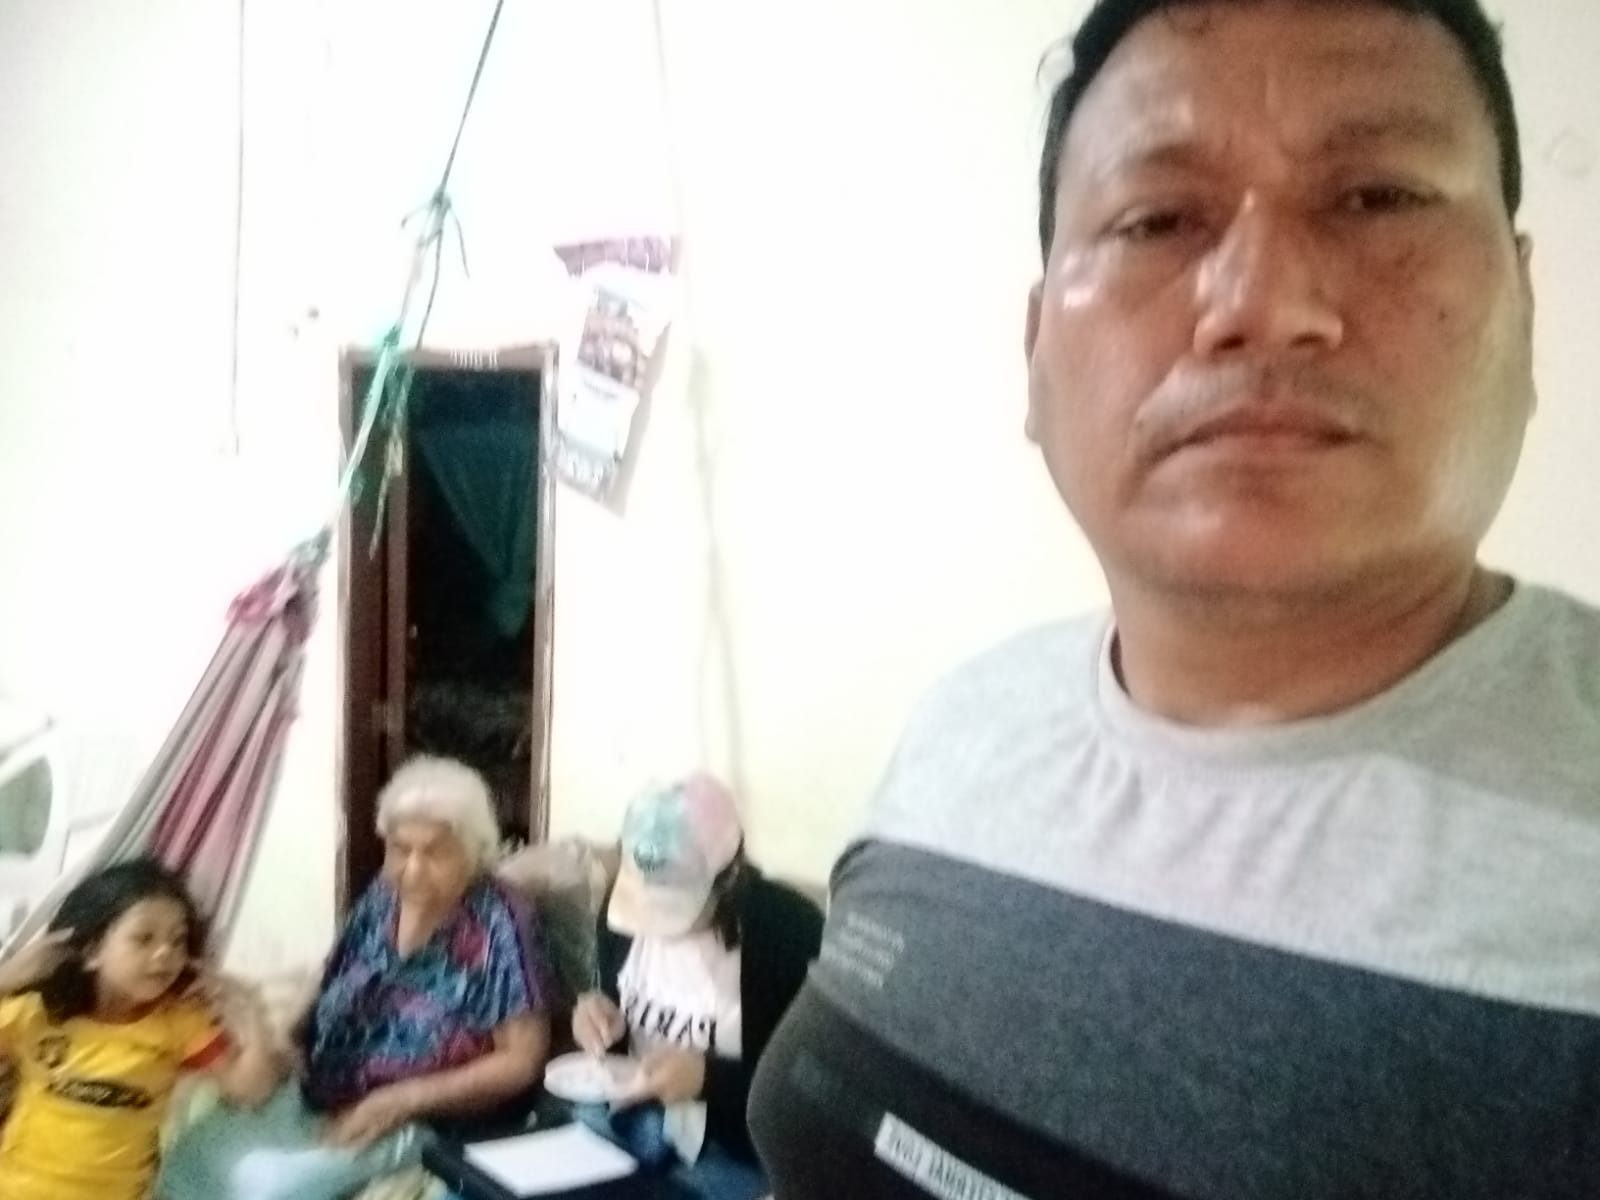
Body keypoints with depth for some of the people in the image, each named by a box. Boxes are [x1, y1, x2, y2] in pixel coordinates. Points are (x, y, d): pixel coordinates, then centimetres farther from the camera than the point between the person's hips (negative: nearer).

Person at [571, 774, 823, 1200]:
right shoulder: (623, 909, -4)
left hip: (732, 1160, -6)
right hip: (622, 1127, 6)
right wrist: (603, 1024, -10)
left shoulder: (789, 931, -21)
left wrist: (710, 1076, -28)